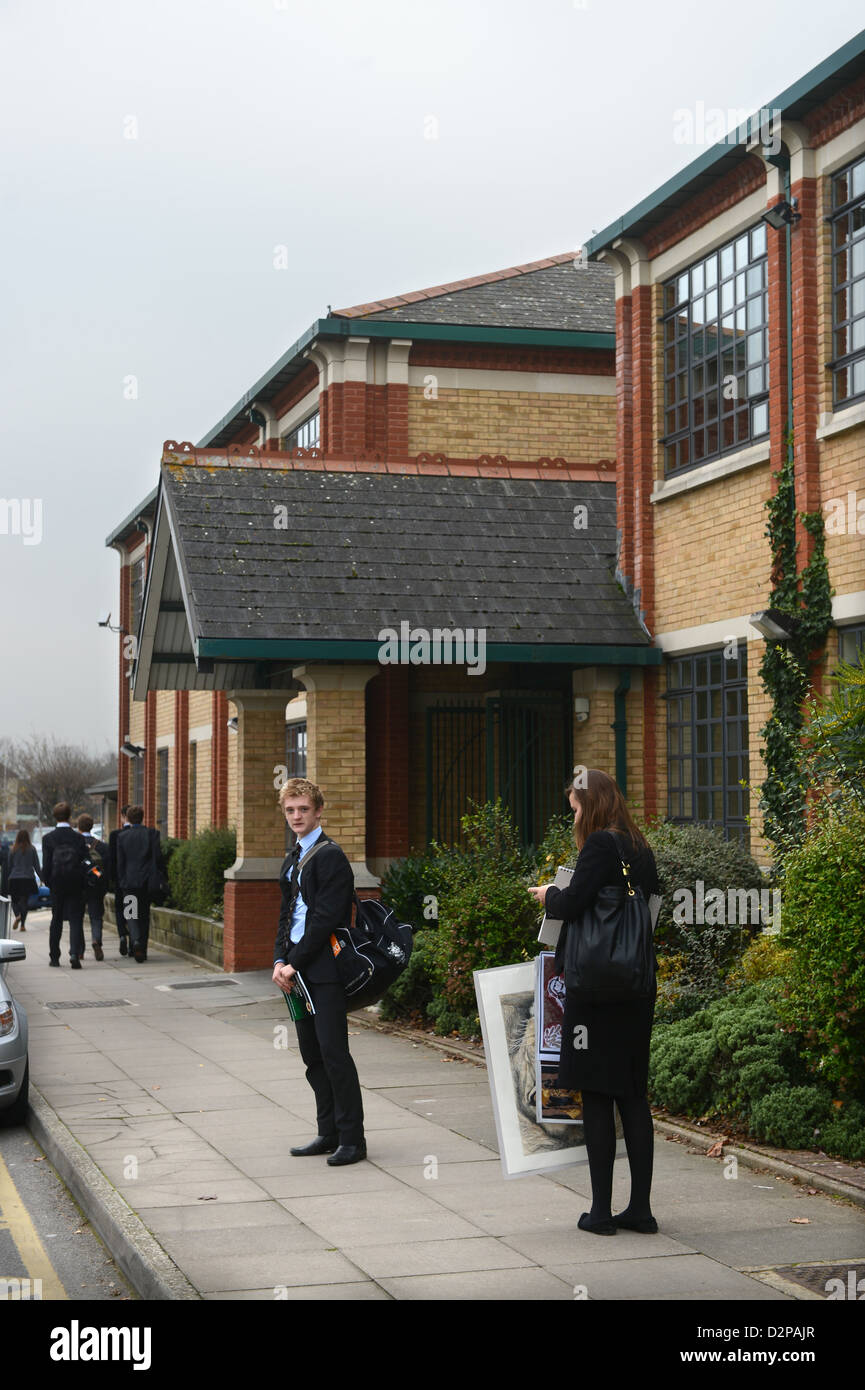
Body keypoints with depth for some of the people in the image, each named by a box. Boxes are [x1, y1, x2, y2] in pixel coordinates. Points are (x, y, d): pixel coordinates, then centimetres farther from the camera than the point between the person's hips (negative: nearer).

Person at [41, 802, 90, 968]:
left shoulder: (48, 838, -5)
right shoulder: (79, 838, -5)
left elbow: (46, 865, -6)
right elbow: (84, 862, -5)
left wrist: (47, 882, 7)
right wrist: (82, 883, 5)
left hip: (57, 885, 1)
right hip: (75, 886, -1)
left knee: (56, 920, 14)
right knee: (76, 920, 1)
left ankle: (54, 957, 18)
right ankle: (75, 954, -17)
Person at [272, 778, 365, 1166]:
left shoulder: (330, 856, -10)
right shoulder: (291, 860, 17)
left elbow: (325, 918, -16)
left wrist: (295, 963, -14)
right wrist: (280, 962, 5)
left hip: (324, 970, -9)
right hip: (297, 971, 9)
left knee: (333, 1052, -8)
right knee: (312, 1054, 10)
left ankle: (352, 1138, -3)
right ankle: (329, 1133, 18)